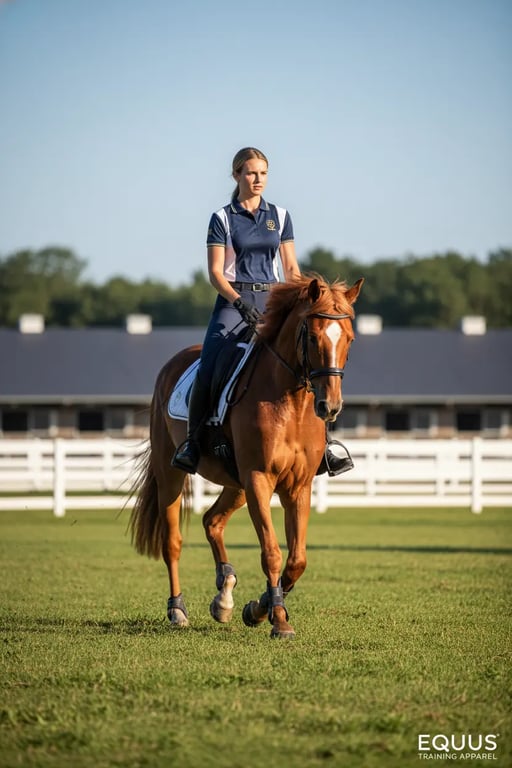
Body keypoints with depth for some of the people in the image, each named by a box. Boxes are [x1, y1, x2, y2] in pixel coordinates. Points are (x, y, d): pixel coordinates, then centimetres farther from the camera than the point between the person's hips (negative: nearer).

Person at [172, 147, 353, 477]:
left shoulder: (280, 216, 12)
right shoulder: (223, 218, 1)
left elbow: (291, 268, 13)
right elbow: (216, 272, -5)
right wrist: (239, 302, -20)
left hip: (271, 300, 3)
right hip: (233, 300, -3)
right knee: (208, 369, -24)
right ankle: (192, 442, -12)